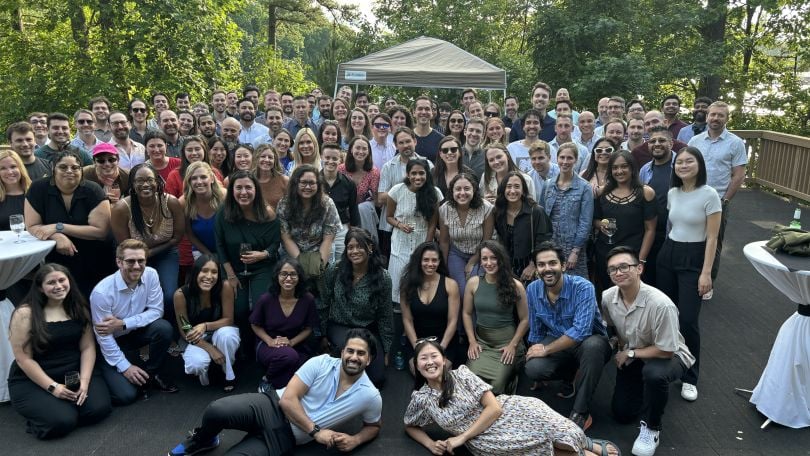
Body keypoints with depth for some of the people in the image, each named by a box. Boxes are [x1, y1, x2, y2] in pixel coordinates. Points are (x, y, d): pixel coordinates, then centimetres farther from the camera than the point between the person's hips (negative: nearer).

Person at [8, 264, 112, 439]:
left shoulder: (78, 309, 3)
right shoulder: (25, 314, -10)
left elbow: (88, 347, 0)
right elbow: (23, 358, -11)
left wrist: (84, 381, -14)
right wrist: (53, 387, -17)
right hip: (32, 381, -3)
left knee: (100, 408, -21)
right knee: (62, 422, -25)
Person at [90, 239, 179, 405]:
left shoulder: (151, 275, -17)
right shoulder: (102, 292, -27)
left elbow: (156, 311, -12)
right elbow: (103, 336, -19)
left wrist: (122, 324, -25)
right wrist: (124, 366, -18)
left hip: (135, 332, 4)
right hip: (111, 343, -4)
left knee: (163, 327, -27)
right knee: (126, 395, -18)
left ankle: (152, 373, -2)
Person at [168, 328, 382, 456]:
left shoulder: (371, 397, -7)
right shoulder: (321, 363, -10)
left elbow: (373, 426, 12)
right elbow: (288, 399, -12)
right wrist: (315, 431, -16)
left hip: (284, 437, 1)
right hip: (272, 406, 0)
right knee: (216, 411, -29)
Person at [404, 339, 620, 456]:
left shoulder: (462, 374, -7)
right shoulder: (421, 398, -1)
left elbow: (494, 408, -11)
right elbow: (410, 426, 17)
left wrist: (462, 437, -13)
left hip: (509, 413, -1)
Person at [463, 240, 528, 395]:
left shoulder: (515, 285, -7)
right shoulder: (473, 283, -2)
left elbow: (524, 319, -2)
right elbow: (467, 313, 7)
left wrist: (513, 345, -7)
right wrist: (472, 341, 0)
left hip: (507, 341, -2)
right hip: (481, 340, 2)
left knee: (496, 384, -20)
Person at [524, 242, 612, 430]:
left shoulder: (583, 287, -25)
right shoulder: (532, 290, -8)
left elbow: (580, 331, -34)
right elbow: (535, 330, 6)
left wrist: (546, 349, -27)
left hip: (589, 342, -4)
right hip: (557, 343, 4)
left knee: (592, 345, -40)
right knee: (533, 369, -26)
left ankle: (580, 412, -25)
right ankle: (569, 375, 9)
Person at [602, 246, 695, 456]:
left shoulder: (661, 304, -35)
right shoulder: (607, 297, -16)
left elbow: (666, 351, -27)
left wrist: (630, 353, -18)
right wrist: (621, 350, -4)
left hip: (669, 357, -5)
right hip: (631, 358, 6)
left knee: (654, 373, -40)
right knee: (622, 413, 6)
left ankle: (651, 428, -13)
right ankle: (644, 387, 36)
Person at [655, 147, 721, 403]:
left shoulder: (709, 195, -11)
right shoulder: (672, 193, 5)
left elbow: (712, 237, -10)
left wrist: (706, 272, -13)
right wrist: (668, 249, 15)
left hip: (693, 258, -5)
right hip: (668, 254, 5)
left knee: (687, 320, -6)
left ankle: (689, 377, 10)